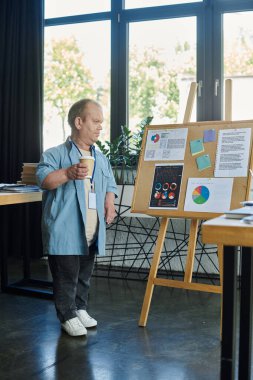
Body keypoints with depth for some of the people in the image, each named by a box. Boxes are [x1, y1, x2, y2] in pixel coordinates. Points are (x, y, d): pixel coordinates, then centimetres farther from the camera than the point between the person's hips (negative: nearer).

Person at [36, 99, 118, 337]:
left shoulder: (101, 158, 14)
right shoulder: (56, 154, -6)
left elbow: (110, 185, 21)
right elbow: (43, 178, -18)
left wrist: (110, 205, 5)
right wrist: (68, 173, -31)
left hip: (92, 233, 6)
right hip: (65, 232, -6)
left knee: (84, 275, 17)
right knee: (66, 276, 1)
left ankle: (80, 309, 33)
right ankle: (68, 316, 16)